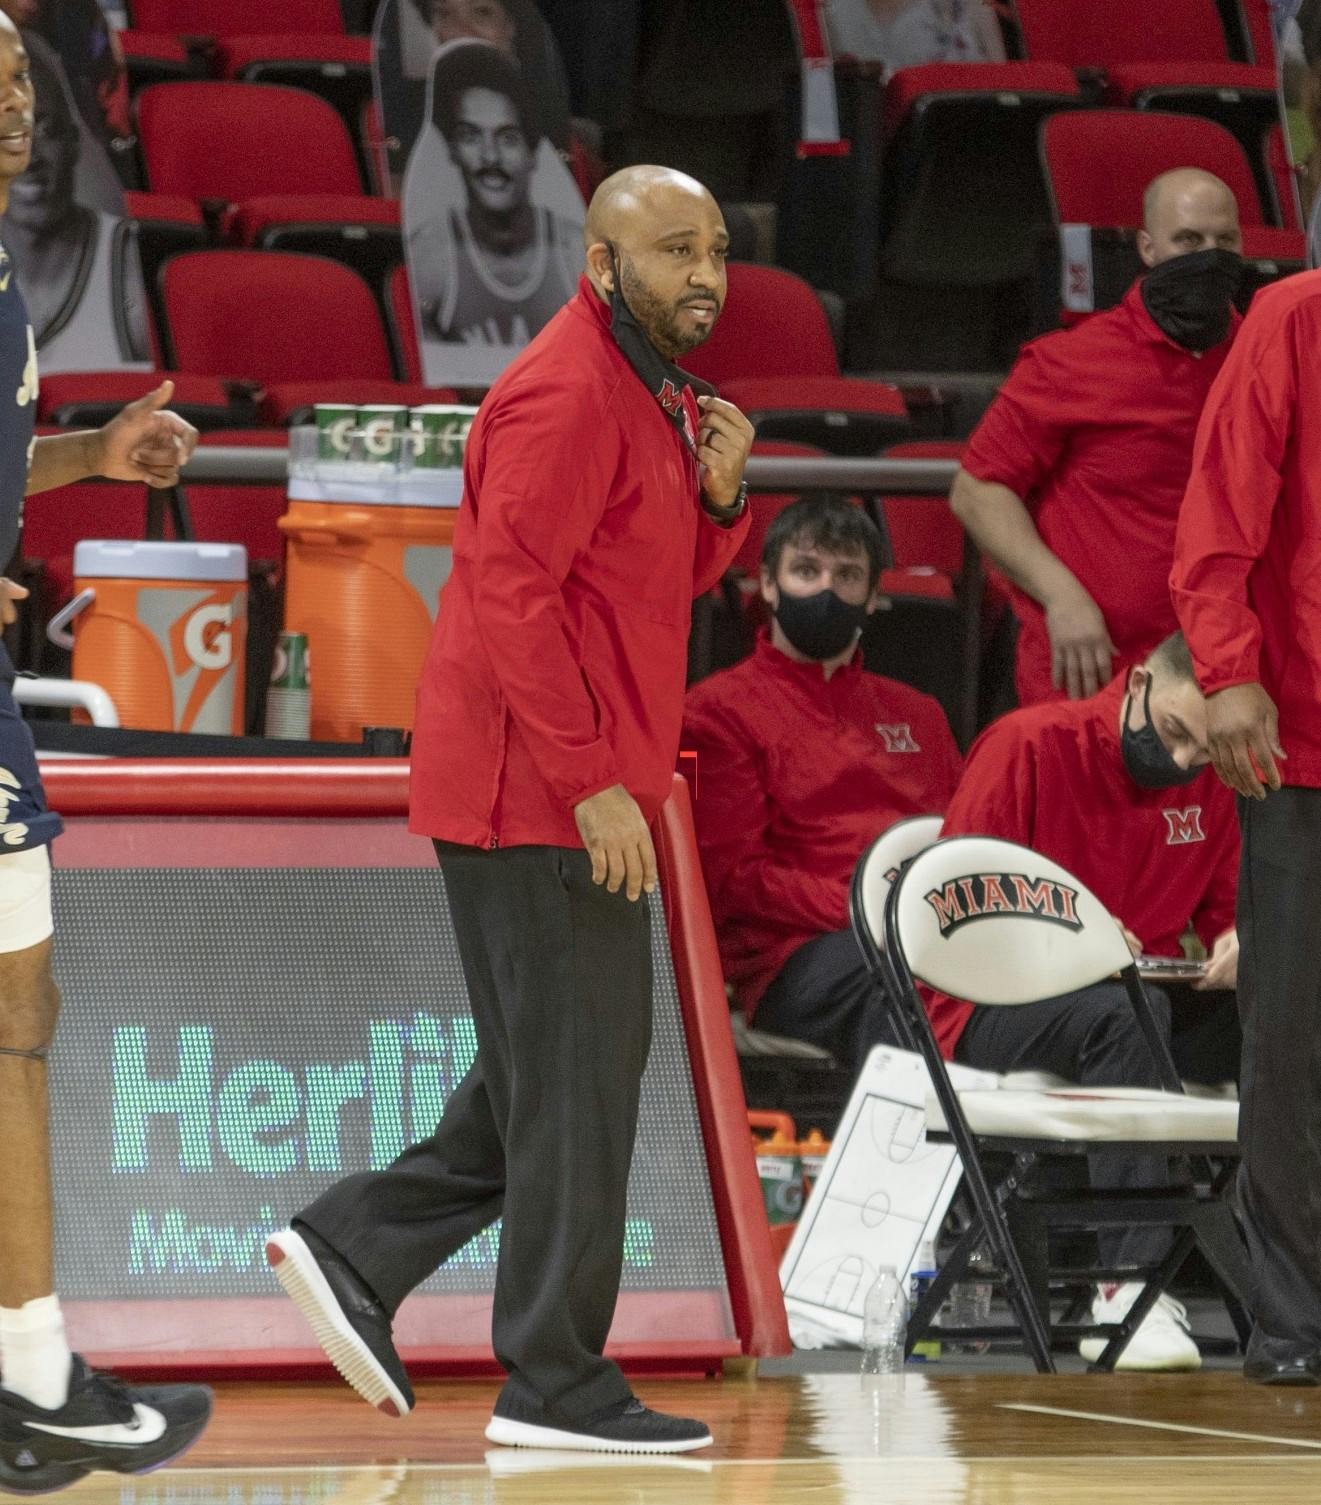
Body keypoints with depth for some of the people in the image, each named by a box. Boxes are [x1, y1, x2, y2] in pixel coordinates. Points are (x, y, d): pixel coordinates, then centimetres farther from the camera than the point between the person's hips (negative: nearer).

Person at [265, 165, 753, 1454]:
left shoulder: (650, 391, 16)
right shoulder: (565, 395, -16)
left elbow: (671, 574, 22)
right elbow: (514, 595, -22)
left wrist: (716, 490, 1)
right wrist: (590, 780, -23)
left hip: (573, 794, 10)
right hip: (539, 799, -10)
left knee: (569, 1070, 15)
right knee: (577, 1078, -6)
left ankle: (354, 1250, 18)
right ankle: (555, 1386, 0)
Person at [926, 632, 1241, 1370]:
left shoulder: (1210, 781, 9)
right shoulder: (1030, 745, -7)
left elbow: (1225, 908, 19)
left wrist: (1236, 945, -6)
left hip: (1140, 1008, 6)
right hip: (993, 1017, -6)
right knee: (1123, 1010, -39)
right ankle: (1131, 1290, -43)